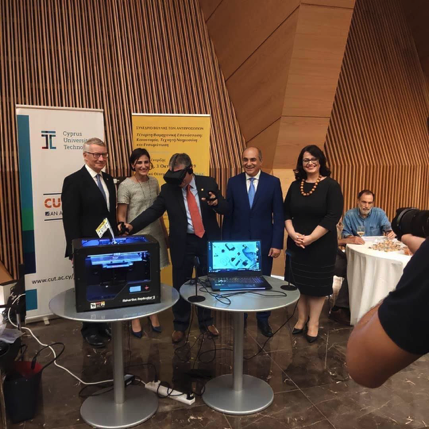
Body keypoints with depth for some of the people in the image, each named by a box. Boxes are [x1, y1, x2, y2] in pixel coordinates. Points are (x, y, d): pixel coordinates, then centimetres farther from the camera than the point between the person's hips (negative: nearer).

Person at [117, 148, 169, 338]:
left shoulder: (154, 182, 7)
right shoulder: (126, 185, -9)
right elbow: (121, 216, -7)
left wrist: (165, 234, 15)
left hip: (155, 236, 4)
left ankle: (154, 315, 27)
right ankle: (135, 319, 21)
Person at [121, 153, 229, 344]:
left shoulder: (208, 183, -4)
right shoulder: (168, 188, -4)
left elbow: (225, 209, -3)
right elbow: (153, 210, -10)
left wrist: (216, 202, -26)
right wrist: (132, 226, -24)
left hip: (208, 240, 1)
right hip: (183, 243, 0)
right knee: (180, 284, 8)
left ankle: (206, 321, 34)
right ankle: (180, 325, 27)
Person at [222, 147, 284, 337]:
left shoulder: (273, 182, -3)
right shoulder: (233, 182, 1)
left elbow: (278, 215, -3)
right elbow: (228, 214, 3)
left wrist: (277, 243, -8)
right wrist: (225, 241, 1)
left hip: (263, 242, -1)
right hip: (238, 241, 1)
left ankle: (263, 320, 29)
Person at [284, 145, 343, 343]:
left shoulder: (331, 186, -7)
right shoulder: (295, 185, 6)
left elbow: (333, 217, -15)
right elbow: (286, 213, 7)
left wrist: (310, 238, -18)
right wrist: (293, 234, -11)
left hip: (321, 245, -4)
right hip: (296, 244, 4)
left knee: (317, 284, 6)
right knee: (299, 283, 11)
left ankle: (313, 323, 19)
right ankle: (301, 319, 26)